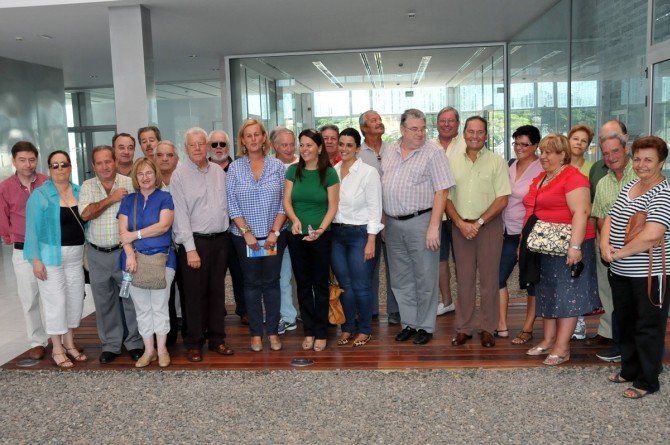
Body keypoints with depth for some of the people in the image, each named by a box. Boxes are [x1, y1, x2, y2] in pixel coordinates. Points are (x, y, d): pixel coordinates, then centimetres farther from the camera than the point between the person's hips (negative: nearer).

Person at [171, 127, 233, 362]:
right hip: (195, 240, -4)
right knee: (195, 293, 2)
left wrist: (225, 234, 6)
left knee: (217, 291, 11)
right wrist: (190, 248, -14)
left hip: (220, 239, 5)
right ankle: (194, 343, 14)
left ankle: (217, 338, 23)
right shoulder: (179, 175, -6)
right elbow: (180, 214, -10)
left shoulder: (219, 171, 8)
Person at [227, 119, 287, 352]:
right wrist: (247, 233, -10)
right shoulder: (234, 168, 0)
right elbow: (232, 205, -2)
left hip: (273, 236, 0)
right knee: (252, 283, 7)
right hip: (245, 237, 0)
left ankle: (273, 332, 16)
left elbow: (283, 203, -1)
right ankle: (256, 333, 16)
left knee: (271, 282, 6)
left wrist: (275, 232, -9)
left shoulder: (277, 166, 1)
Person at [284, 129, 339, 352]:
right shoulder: (293, 171, 3)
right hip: (296, 236, 3)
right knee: (303, 284, 10)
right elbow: (287, 201, 1)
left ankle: (321, 333, 16)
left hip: (321, 236, -3)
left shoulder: (329, 173, -4)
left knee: (320, 284, 6)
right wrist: (295, 219, -19)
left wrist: (320, 229, -20)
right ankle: (308, 331, 21)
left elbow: (332, 206, -6)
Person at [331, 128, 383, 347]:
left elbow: (375, 208, -8)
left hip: (360, 233, -4)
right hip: (336, 233, 4)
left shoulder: (368, 172, -7)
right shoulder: (332, 171, 6)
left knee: (361, 285, 2)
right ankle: (347, 327, 26)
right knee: (344, 284, 12)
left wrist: (371, 241, -12)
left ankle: (365, 329, 19)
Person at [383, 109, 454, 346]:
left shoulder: (433, 152, -8)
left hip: (420, 222, -5)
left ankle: (425, 326, 17)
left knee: (425, 279, 4)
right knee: (401, 279, 13)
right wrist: (382, 221, 10)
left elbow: (441, 192, -12)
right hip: (393, 224, 6)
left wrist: (433, 227, -17)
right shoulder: (388, 152, 10)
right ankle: (409, 323, 26)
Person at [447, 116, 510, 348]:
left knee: (489, 279, 2)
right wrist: (461, 223, -8)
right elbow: (447, 197, 6)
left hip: (489, 226, -2)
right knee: (464, 279, 7)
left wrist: (479, 223, -12)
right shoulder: (453, 161, 8)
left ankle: (488, 329, 13)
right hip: (460, 226, 2)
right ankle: (464, 328, 16)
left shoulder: (497, 161, 0)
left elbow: (502, 200, -5)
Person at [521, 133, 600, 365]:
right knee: (546, 293, 14)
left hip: (566, 246, -9)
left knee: (567, 294, -1)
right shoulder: (539, 179, 15)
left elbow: (581, 212, -21)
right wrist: (524, 241, 20)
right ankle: (548, 340, 24)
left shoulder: (572, 177, -12)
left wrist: (575, 245, -27)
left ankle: (562, 347, 4)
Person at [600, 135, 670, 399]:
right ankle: (629, 370, 36)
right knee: (625, 324, 19)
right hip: (620, 272, 8)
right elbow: (610, 218, 12)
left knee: (648, 328, 5)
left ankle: (647, 381, 19)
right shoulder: (628, 187, 10)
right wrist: (605, 243, -7)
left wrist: (619, 254, -17)